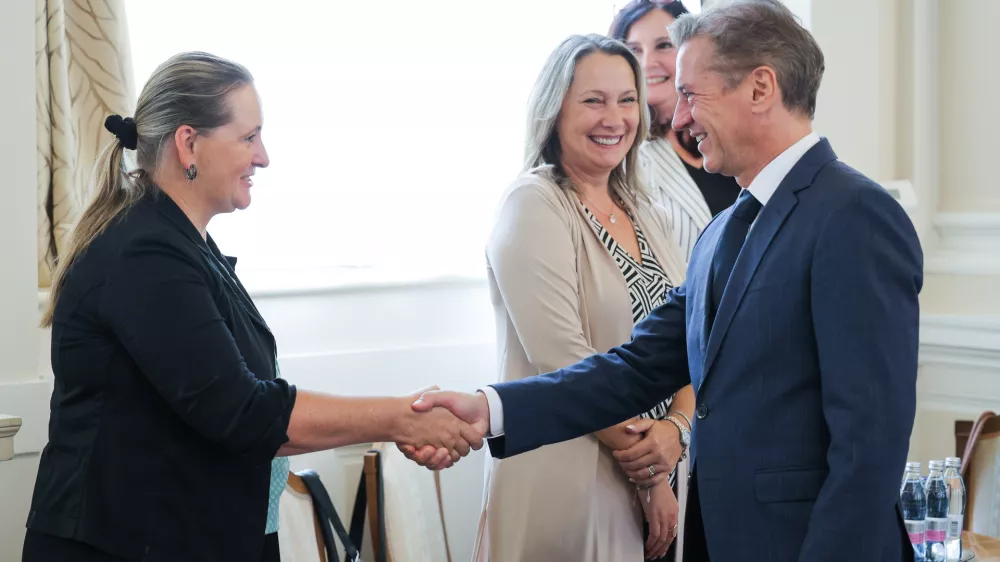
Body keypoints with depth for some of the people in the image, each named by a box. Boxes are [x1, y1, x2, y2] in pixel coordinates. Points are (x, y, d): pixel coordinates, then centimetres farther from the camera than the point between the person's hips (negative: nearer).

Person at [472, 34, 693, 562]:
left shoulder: (646, 215, 11)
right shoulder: (533, 205, -11)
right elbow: (562, 360, -18)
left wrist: (676, 428, -13)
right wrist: (647, 473, -13)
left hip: (662, 474, 7)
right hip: (567, 480, -6)